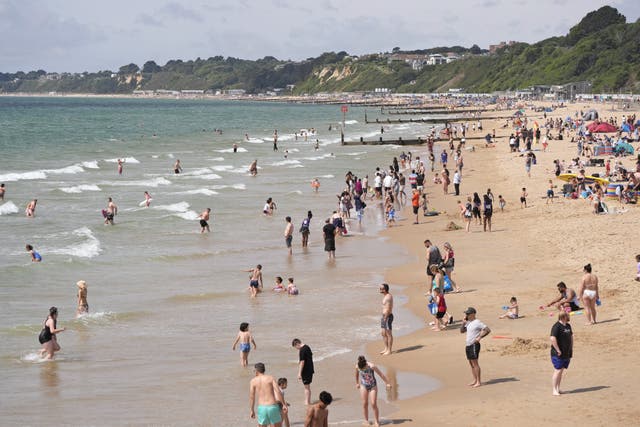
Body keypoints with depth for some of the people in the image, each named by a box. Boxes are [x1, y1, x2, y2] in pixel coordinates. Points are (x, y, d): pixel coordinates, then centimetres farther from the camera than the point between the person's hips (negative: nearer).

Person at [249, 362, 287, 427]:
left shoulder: (253, 381, 5)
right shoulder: (271, 378, 4)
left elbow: (251, 397, 1)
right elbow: (278, 392, -7)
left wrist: (252, 410, 11)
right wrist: (284, 405, -3)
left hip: (261, 408, 1)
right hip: (272, 407, -1)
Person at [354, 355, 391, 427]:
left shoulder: (372, 366, -28)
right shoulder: (357, 366, -18)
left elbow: (381, 374, -17)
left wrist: (387, 383, -10)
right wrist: (357, 383, 19)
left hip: (373, 386, -2)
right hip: (363, 386, 2)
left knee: (374, 404, -7)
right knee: (365, 404, 3)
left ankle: (376, 421, 4)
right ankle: (366, 420, 17)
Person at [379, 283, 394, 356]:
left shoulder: (388, 297, -18)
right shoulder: (385, 296, 14)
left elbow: (388, 309, -21)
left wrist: (385, 318, -21)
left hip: (388, 317, -10)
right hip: (384, 316, 10)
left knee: (388, 334, -3)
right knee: (383, 333, 15)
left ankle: (389, 350, 1)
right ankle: (386, 348, 23)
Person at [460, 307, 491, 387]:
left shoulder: (477, 323, -10)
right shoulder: (468, 323, 15)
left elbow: (488, 330, -14)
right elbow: (461, 331, 19)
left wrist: (479, 337, -16)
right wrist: (464, 322, 8)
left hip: (474, 345, -9)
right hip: (468, 345, 9)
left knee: (475, 363, -9)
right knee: (471, 364, 10)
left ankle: (478, 382, -8)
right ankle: (475, 380, 16)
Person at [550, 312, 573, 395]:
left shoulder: (568, 326, 11)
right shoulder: (557, 326, -16)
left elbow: (571, 337, 23)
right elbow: (553, 339, -23)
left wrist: (571, 349, 16)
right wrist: (558, 350, -21)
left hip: (567, 354, 8)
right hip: (558, 354, -8)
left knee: (561, 371, 11)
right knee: (557, 370, -8)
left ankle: (558, 388, 18)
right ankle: (554, 390, -3)